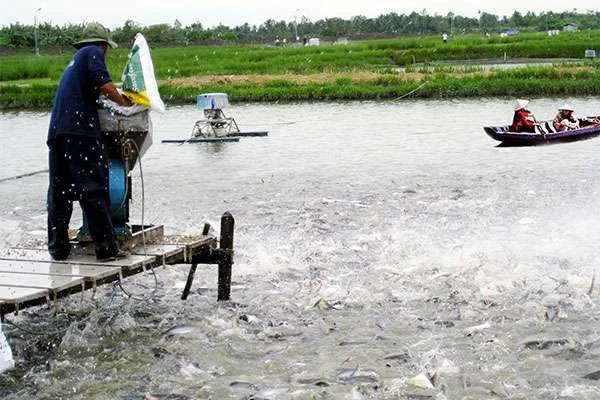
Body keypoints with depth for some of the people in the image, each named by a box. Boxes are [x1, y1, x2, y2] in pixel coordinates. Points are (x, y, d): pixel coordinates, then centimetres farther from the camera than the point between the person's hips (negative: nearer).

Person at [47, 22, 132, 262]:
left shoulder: (75, 60, 31)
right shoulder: (93, 52, 6)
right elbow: (104, 84, -9)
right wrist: (123, 101, 5)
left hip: (57, 130, 8)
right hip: (80, 129, -8)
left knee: (59, 191, 8)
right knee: (93, 189, -9)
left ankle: (57, 247, 9)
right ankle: (106, 247, -11)